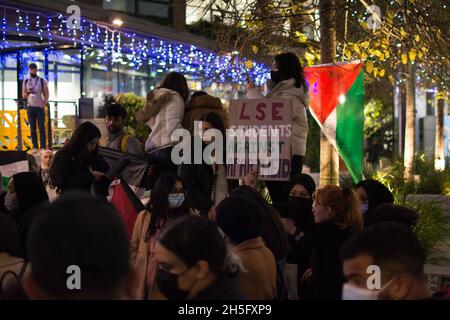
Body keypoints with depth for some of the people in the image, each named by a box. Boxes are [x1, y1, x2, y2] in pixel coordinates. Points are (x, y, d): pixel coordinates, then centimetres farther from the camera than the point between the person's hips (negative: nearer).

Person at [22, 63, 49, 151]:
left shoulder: (42, 80, 2)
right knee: (32, 128, 1)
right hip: (30, 107, 2)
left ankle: (43, 147, -6)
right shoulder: (26, 81, 8)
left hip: (40, 107, -2)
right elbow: (23, 96, 10)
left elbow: (47, 95, 2)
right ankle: (35, 147, 3)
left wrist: (44, 105, -10)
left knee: (42, 128, -6)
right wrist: (28, 92, -13)